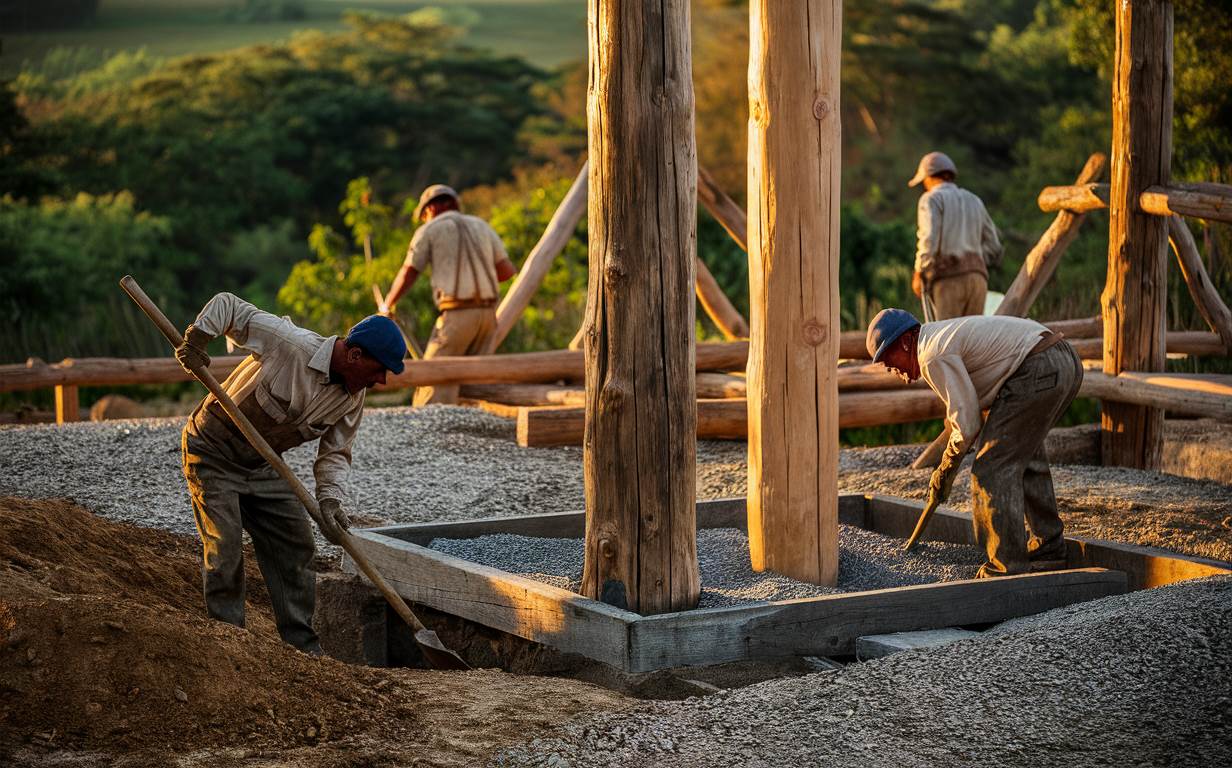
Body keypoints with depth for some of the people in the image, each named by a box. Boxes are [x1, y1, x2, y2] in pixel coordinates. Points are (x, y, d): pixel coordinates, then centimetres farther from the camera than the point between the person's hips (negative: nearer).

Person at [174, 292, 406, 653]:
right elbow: (228, 305, -19)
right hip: (213, 452, -7)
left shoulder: (352, 399, -8)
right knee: (225, 552, -13)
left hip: (264, 464, 7)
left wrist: (329, 498, -20)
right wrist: (197, 337, -33)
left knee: (296, 546, 4)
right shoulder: (288, 342, -27)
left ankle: (303, 649, 12)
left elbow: (334, 454, -3)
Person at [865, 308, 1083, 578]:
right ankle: (1049, 548, 31)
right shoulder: (945, 333, 25)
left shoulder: (933, 356, -7)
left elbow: (967, 424, -9)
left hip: (1037, 371, -11)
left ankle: (1008, 563, -5)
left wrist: (946, 467, 7)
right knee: (1023, 456, 25)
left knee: (993, 467, -4)